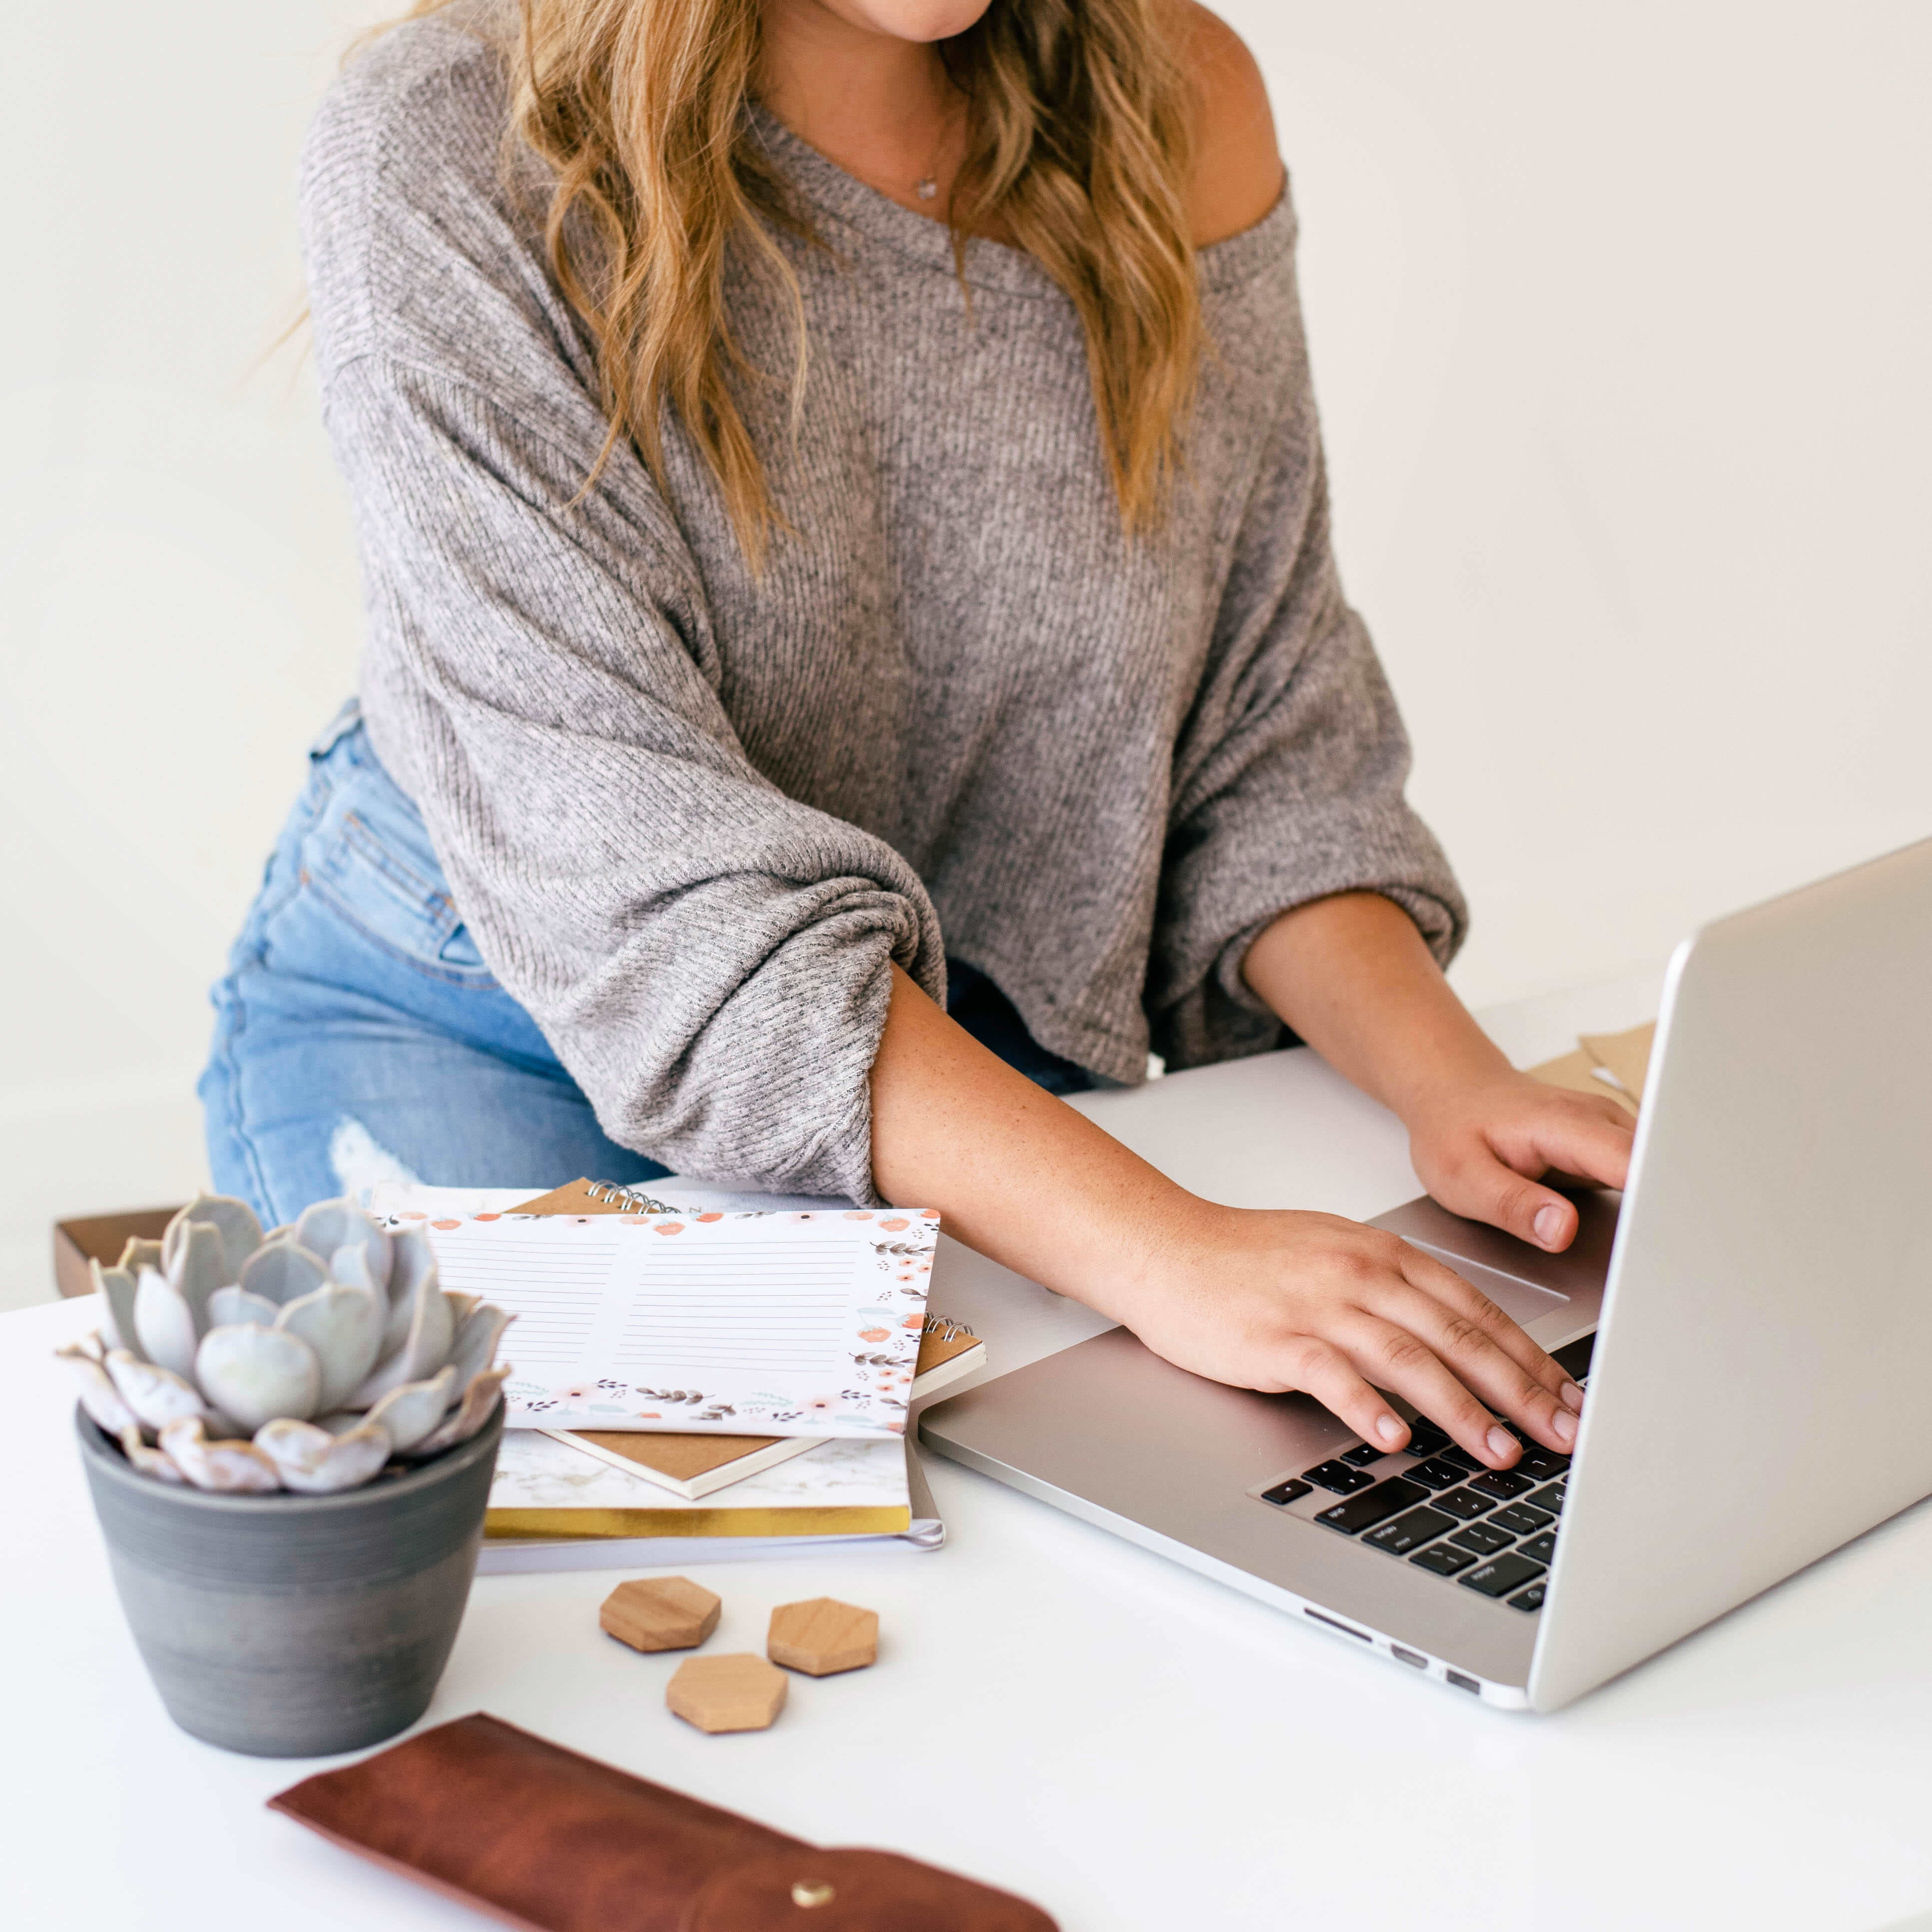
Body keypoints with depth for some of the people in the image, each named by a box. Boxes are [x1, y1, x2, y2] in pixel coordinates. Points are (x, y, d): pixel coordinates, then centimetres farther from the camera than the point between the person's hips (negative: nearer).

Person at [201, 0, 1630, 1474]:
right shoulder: (443, 163, -20)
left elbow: (1267, 733, 2)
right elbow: (621, 857, -28)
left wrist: (1447, 1077, -18)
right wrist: (1157, 1250, -38)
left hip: (976, 1059, 4)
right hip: (475, 1035, -3)